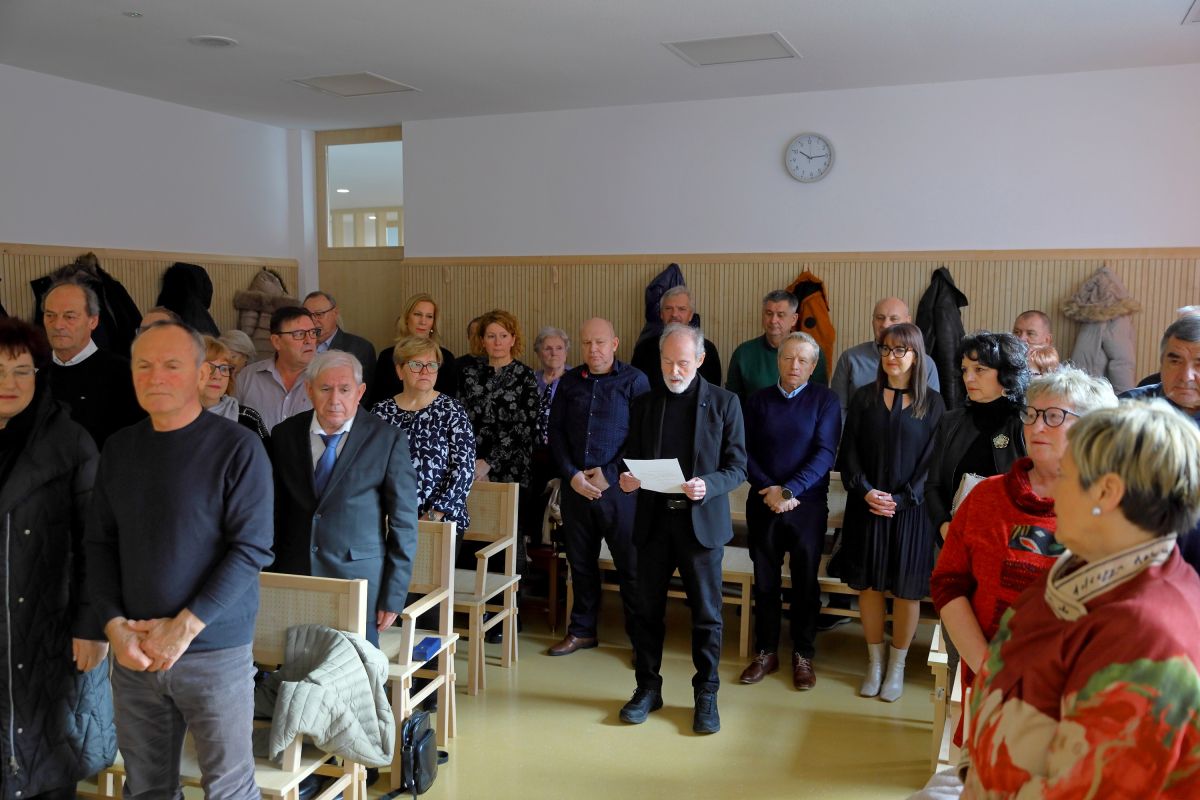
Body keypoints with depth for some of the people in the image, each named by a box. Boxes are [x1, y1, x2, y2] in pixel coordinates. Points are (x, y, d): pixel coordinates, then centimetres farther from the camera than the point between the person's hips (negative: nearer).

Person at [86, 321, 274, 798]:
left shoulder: (237, 448, -9)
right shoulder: (119, 448, 7)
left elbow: (252, 547, -13)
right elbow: (100, 542, 9)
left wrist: (184, 628, -15)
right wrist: (113, 624, -4)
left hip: (215, 651, -4)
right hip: (133, 652, 4)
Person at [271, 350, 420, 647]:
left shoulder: (388, 439, -6)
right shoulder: (284, 434, 5)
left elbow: (404, 523, -4)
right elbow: (276, 512, 11)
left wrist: (393, 597, -5)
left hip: (359, 579, -3)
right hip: (294, 577, 3)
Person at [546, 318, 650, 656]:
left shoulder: (634, 380, -2)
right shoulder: (570, 382, 10)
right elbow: (555, 431, 8)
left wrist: (609, 475, -12)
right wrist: (571, 475, -5)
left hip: (618, 486, -4)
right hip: (575, 486, 4)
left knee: (631, 565, 1)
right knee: (580, 562, 13)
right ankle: (582, 629, 28)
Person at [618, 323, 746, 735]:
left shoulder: (724, 402, -1)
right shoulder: (644, 404, 7)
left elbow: (737, 468, -3)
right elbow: (632, 458, 12)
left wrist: (707, 485, -21)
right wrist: (627, 479, -10)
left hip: (702, 522, -2)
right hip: (654, 520, 3)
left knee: (706, 614, 6)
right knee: (648, 610, 10)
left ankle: (706, 695, 21)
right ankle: (648, 688, 26)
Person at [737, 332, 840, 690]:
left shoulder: (825, 400, -2)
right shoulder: (758, 400, 5)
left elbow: (825, 453, -11)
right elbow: (746, 452, 1)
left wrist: (789, 491, -19)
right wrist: (769, 489, -13)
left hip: (807, 504, -2)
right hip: (763, 503, 2)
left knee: (805, 582, 7)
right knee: (765, 580, 9)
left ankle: (803, 656, 21)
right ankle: (766, 652, 23)